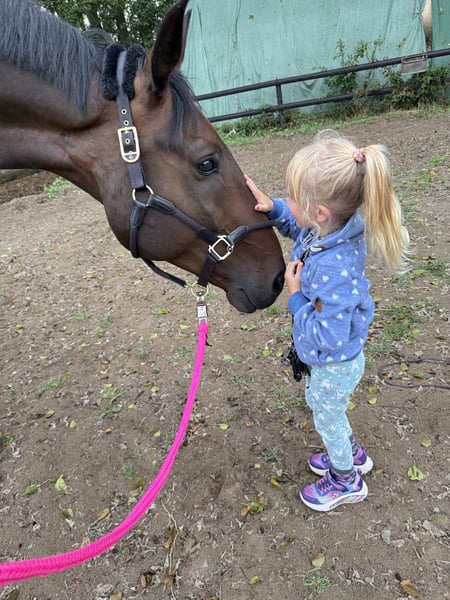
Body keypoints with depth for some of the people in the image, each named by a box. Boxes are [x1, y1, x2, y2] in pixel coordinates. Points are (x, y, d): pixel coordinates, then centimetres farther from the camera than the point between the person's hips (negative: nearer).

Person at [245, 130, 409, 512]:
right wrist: (271, 207, -10)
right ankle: (352, 455, 59)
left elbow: (328, 336, -35)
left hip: (334, 366, -8)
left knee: (328, 419, 20)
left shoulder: (334, 269, -42)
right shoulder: (328, 228, -16)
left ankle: (347, 482, 51)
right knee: (319, 404, 33)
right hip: (326, 360, 9)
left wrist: (296, 296, -27)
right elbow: (298, 226, 7)